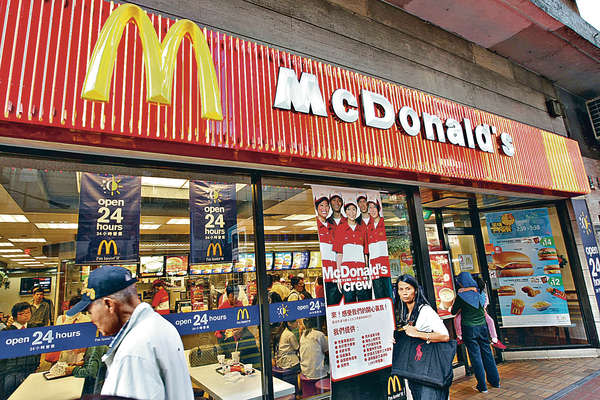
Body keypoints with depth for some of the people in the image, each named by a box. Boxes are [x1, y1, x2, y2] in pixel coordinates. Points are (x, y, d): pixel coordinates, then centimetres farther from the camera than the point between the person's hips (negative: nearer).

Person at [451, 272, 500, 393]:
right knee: (487, 353, 17)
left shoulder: (461, 296, -14)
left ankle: (482, 386, 11)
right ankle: (495, 381, 29)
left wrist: (457, 305, 15)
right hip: (482, 326, 5)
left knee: (475, 356, 4)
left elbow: (453, 312, -4)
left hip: (469, 328, -5)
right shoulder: (480, 293, 0)